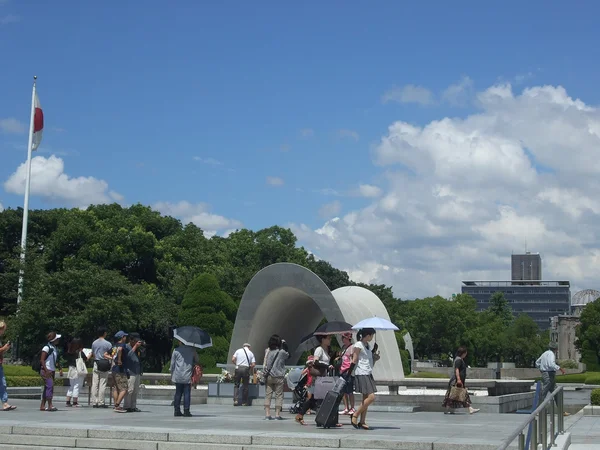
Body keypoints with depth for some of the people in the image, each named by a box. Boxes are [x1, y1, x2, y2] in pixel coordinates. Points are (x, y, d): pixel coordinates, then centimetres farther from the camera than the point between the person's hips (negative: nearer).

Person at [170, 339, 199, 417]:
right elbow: (196, 361, 10)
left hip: (178, 376, 1)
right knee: (187, 394, 0)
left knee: (178, 393, 10)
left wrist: (172, 375, 13)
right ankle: (186, 411, -5)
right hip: (187, 376, -1)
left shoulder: (176, 350, 0)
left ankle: (177, 410, 11)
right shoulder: (192, 350, 2)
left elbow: (172, 364, 4)